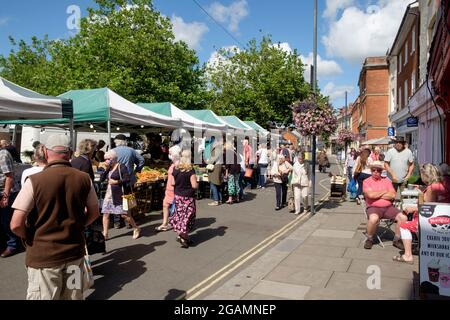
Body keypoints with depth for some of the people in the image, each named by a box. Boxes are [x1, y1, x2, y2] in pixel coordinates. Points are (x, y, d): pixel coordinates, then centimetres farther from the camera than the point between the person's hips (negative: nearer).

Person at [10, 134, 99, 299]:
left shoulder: (35, 181, -16)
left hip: (43, 255, -3)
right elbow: (94, 213, 6)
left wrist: (31, 237, 3)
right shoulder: (84, 178, -5)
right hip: (75, 252, 3)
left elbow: (16, 225, -15)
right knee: (73, 297, 20)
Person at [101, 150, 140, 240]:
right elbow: (102, 179, 6)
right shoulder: (108, 168, 11)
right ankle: (105, 234, 13)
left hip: (119, 194, -7)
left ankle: (136, 229, 18)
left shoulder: (121, 167, -9)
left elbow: (128, 179, -14)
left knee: (124, 214, -2)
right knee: (105, 213, 3)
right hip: (109, 193, 7)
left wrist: (116, 182, -21)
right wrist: (106, 169, -3)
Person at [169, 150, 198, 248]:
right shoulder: (190, 170, -16)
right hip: (188, 197, -5)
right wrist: (197, 183, 1)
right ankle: (183, 237, 4)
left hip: (177, 195, 5)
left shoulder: (175, 169, -1)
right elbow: (194, 185, -19)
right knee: (187, 215, 4)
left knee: (180, 214, 15)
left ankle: (181, 235, 22)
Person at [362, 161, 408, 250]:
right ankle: (369, 239, -9)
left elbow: (393, 195, -1)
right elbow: (370, 195, -15)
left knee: (403, 218, -17)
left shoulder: (387, 181, 13)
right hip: (373, 207, -4)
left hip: (388, 207, 4)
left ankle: (396, 240, 5)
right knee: (374, 218, -36)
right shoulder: (366, 181, 3)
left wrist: (376, 195, -6)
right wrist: (384, 191, -1)